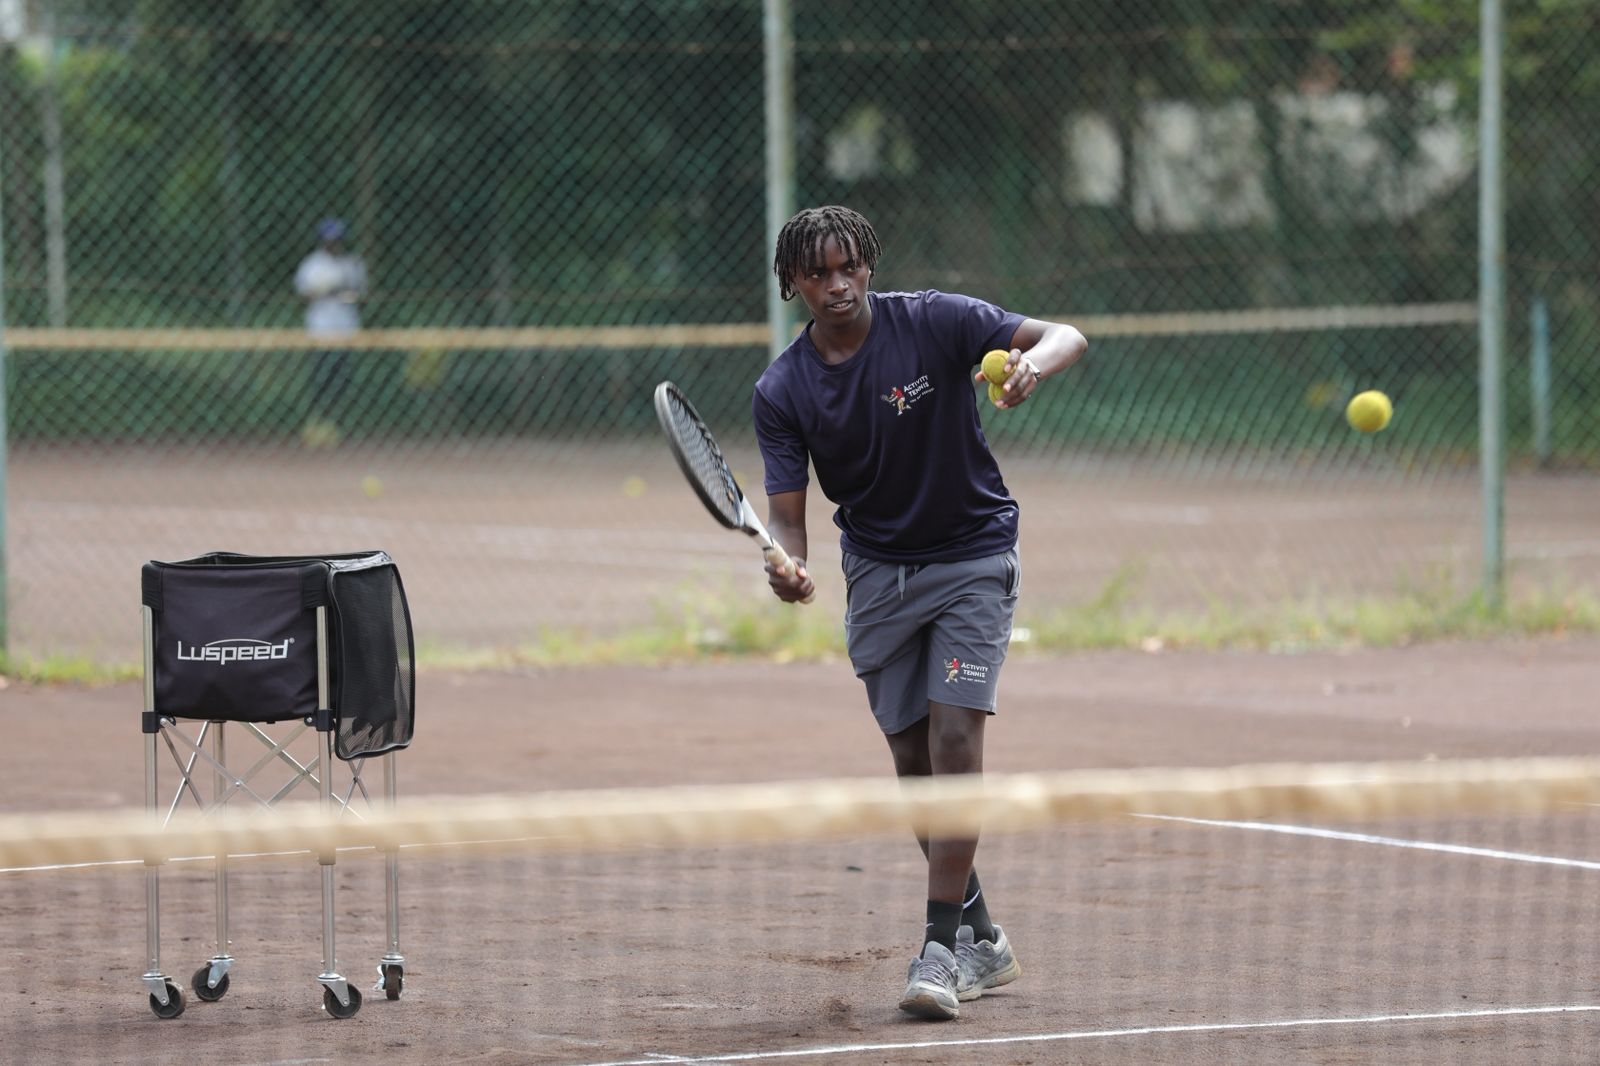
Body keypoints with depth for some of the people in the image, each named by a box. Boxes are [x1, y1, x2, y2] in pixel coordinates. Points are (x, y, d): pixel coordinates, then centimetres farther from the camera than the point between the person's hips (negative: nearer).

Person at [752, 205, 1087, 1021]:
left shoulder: (932, 322, -15)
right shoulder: (781, 392, -8)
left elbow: (1067, 338, -18)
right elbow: (785, 511, -9)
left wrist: (1032, 363, -42)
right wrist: (787, 568, -32)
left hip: (972, 556, -3)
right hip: (876, 570, 3)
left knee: (955, 733, -17)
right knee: (914, 758, 5)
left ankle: (943, 949, -17)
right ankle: (982, 941, 22)